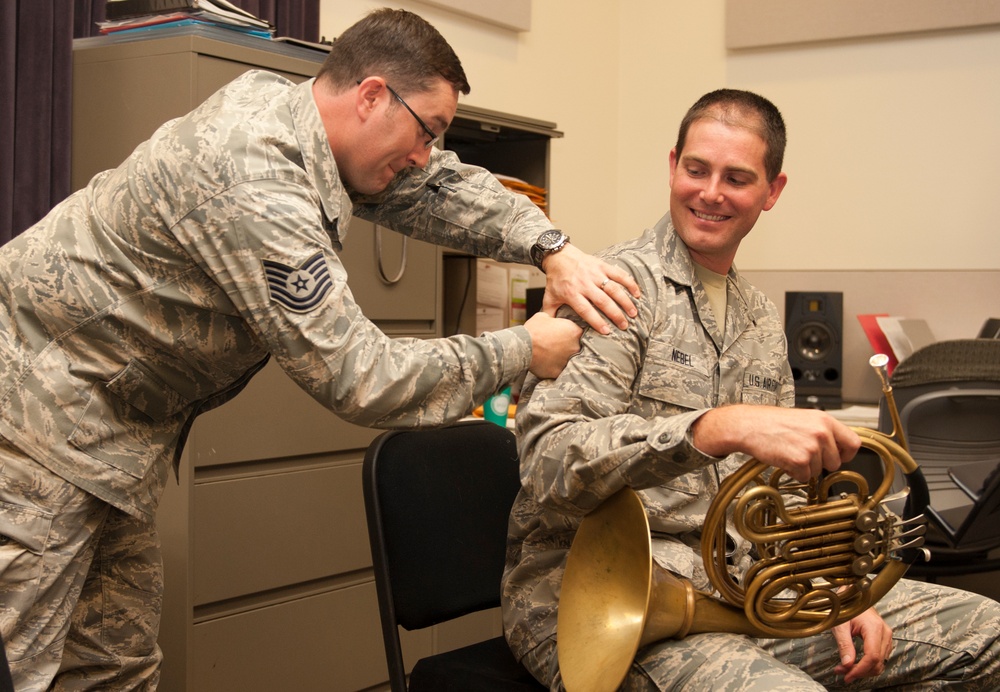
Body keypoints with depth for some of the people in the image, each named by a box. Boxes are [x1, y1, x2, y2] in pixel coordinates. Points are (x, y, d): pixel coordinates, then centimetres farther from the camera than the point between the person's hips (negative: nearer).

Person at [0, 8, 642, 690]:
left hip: (114, 422, 10)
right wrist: (521, 351, -18)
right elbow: (359, 378, -28)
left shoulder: (285, 103, -1)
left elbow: (442, 185, 10)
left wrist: (552, 249, -5)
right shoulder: (253, 183, -30)